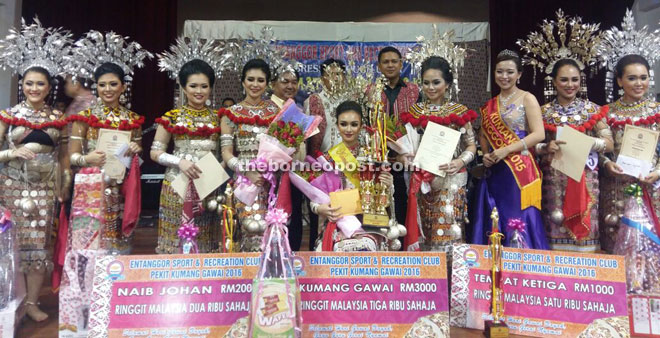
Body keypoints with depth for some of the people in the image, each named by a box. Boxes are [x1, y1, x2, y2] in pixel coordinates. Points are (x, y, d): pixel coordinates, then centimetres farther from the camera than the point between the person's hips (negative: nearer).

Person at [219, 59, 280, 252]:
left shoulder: (275, 111, 13)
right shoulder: (232, 113, 7)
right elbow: (226, 152, 1)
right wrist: (247, 172, -14)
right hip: (244, 176, -2)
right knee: (254, 224, -22)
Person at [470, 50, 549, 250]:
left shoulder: (527, 99, 0)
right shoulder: (490, 105, 15)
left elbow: (539, 134, -9)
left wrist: (506, 150, -15)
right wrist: (486, 154, 2)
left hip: (520, 171, -5)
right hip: (494, 173, 5)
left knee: (520, 222, -5)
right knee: (494, 223, 6)